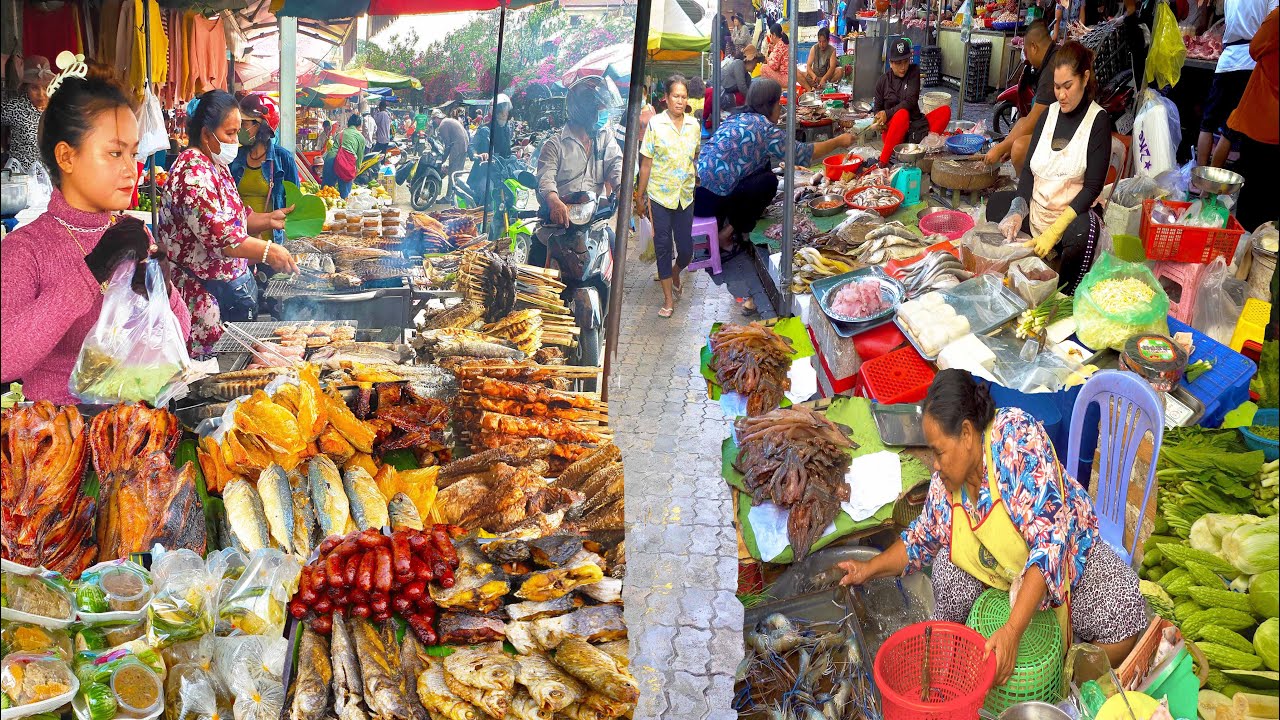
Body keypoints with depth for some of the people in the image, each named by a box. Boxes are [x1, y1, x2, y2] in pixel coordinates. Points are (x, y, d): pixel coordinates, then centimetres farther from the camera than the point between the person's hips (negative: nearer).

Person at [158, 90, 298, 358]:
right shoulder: (193, 172, -19)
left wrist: (268, 219, 5)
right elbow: (218, 236, -25)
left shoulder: (217, 166, 13)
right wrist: (267, 251, -22)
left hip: (235, 282, 10)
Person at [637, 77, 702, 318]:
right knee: (663, 247, 4)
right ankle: (668, 297, 14)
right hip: (660, 196, -3)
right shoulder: (655, 124, -6)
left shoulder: (694, 126, 4)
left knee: (686, 248, 5)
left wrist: (695, 180, 17)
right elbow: (646, 163, -4)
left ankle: (675, 273, 39)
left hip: (685, 196, 3)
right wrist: (640, 196, -2)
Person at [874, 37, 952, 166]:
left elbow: (911, 101, -9)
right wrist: (879, 120, -15)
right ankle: (882, 163, -40)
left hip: (916, 127, 3)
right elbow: (877, 108, 9)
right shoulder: (882, 81, 1)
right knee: (902, 114, -37)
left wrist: (887, 114, -19)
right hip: (893, 129, -2)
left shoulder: (913, 71, 2)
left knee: (945, 110, -16)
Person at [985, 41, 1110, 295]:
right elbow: (1028, 168, 7)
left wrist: (1054, 231, -23)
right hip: (1036, 207, 7)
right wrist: (1018, 212, -13)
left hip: (1073, 213, -7)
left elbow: (1092, 186, -13)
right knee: (996, 203, -8)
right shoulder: (1050, 113, 9)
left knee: (1083, 231, -36)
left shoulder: (1098, 121, -7)